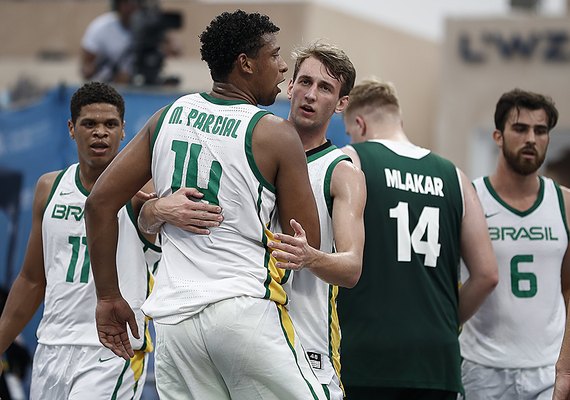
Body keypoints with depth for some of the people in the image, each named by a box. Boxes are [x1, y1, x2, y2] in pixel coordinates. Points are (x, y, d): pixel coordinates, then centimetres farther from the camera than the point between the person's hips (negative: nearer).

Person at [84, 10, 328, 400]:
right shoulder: (276, 134, -3)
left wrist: (109, 297, 13)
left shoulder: (168, 117, 11)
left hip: (173, 317, 5)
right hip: (245, 306, -5)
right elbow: (308, 244, -2)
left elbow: (100, 202, 9)